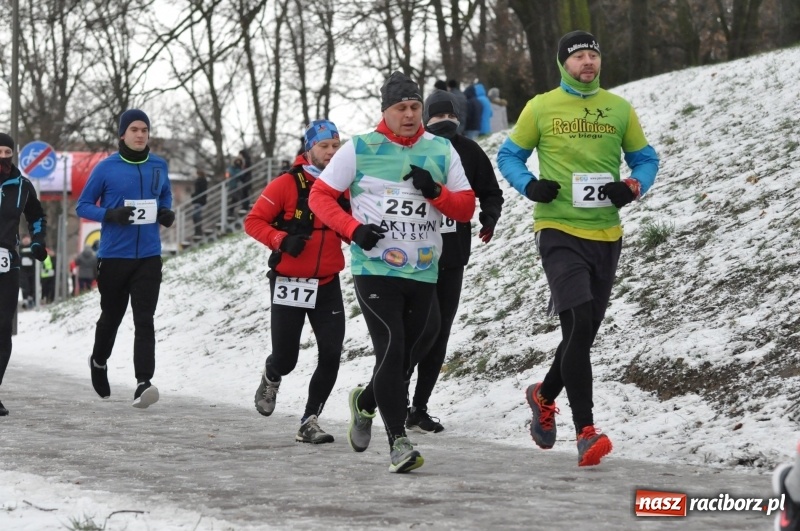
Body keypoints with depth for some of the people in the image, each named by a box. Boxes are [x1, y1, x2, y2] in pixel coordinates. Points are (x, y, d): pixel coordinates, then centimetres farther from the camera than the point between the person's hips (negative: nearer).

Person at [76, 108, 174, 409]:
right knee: (111, 317, 14)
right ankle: (99, 362, 43)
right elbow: (83, 206, 0)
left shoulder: (159, 166, 6)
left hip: (149, 257, 1)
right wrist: (111, 214, -18)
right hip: (113, 256, -1)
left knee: (144, 320, -11)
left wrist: (166, 213, 0)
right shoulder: (106, 168, -5)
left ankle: (143, 383, -19)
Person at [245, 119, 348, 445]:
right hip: (288, 283, -3)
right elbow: (254, 221, -7)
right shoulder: (287, 185, -10)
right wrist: (282, 239, -22)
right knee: (285, 358, 1)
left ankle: (309, 422, 3)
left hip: (327, 285, 3)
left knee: (331, 354, -9)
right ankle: (271, 378, 40)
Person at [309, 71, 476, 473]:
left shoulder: (441, 151, 9)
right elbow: (320, 196, 2)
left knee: (405, 357, 11)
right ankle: (398, 441, -13)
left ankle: (365, 402, 42)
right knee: (391, 349, -16)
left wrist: (435, 192, -12)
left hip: (423, 272, 4)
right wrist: (353, 228, -13)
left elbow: (466, 208, 8)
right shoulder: (359, 149, 0)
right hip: (374, 269, -4)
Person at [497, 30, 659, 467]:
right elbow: (509, 156, 9)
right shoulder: (541, 108, 1)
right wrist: (530, 185, -10)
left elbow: (646, 159, 14)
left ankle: (544, 395, 40)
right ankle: (586, 432, -19)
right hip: (559, 231, -4)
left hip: (606, 235, 4)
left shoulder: (619, 109, 7)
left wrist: (633, 187, -7)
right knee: (579, 324, -18)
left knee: (584, 332, 14)